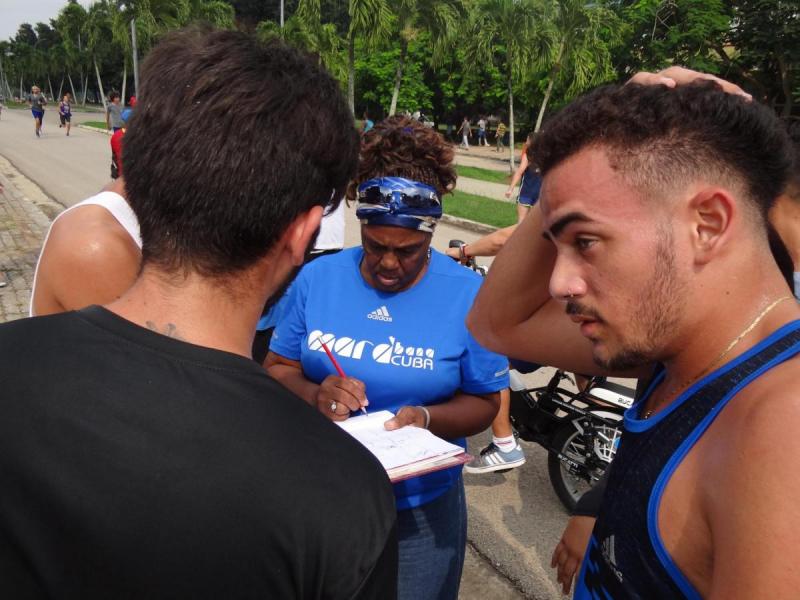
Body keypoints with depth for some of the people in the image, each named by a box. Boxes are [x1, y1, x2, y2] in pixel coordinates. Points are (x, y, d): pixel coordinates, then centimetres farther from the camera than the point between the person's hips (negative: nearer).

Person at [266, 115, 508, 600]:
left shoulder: (468, 295, -12)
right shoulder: (318, 278, -6)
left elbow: (484, 401, -7)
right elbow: (278, 368, -1)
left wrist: (427, 418, -27)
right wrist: (314, 394, -23)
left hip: (421, 508, -1)